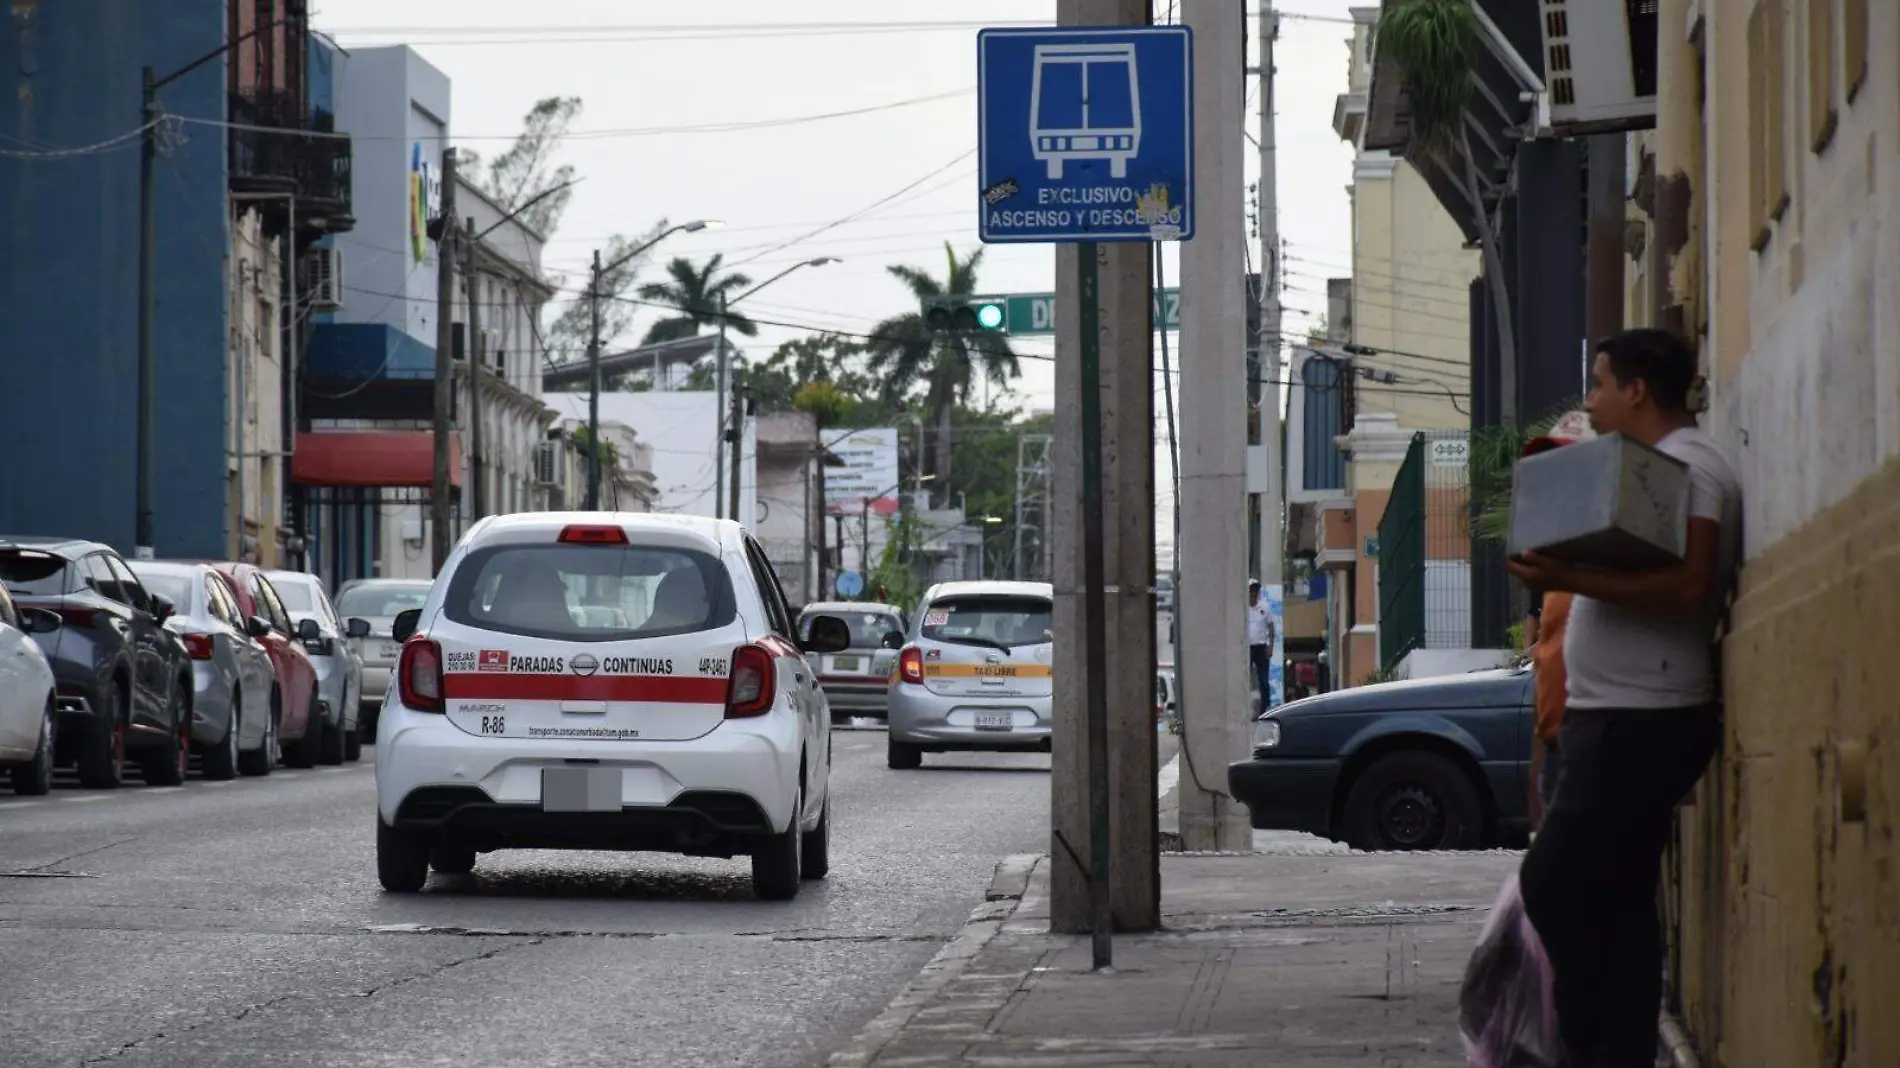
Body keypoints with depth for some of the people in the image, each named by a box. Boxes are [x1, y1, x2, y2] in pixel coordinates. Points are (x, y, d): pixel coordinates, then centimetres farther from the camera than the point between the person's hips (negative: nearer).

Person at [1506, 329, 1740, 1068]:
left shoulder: (1688, 467, -12)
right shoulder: (1657, 466, 20)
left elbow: (1687, 588, -26)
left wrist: (1570, 580, -30)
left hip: (1641, 722, -10)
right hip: (1624, 719, 10)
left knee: (1555, 884, -12)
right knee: (1616, 898, 9)